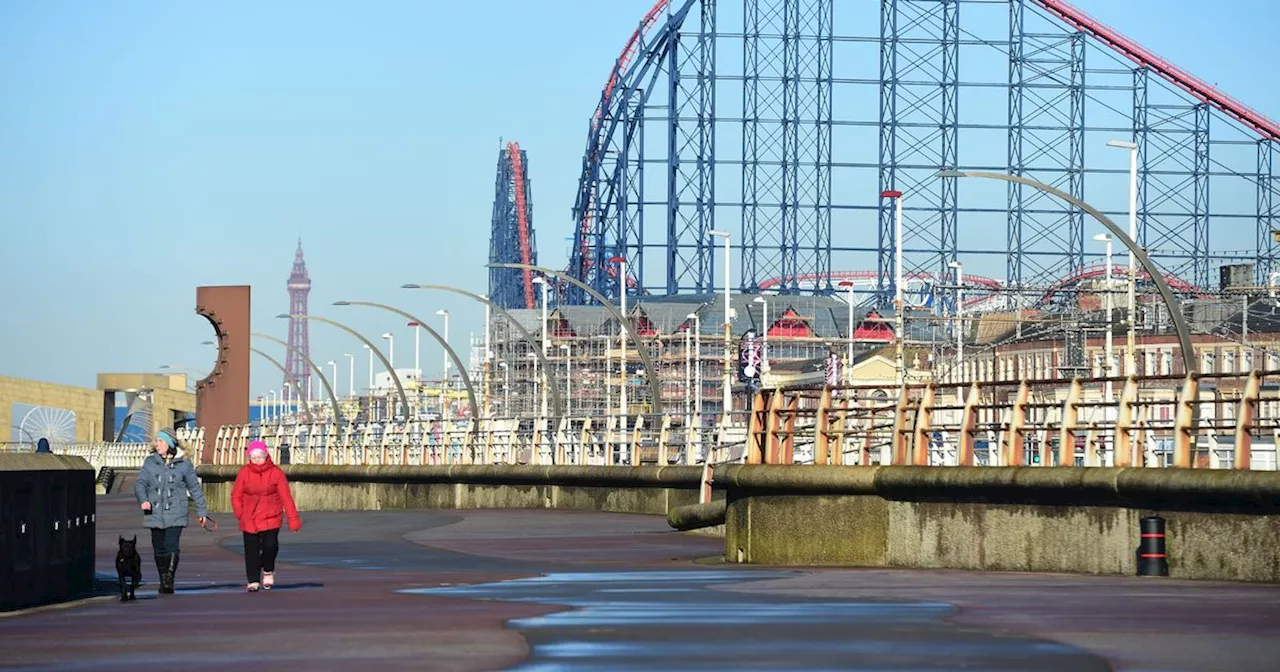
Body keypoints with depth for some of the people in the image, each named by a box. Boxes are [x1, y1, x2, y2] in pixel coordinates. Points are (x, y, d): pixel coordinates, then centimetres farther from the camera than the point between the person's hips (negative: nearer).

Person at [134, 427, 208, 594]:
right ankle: (163, 581, 19)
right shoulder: (150, 462, 7)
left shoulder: (183, 464, 2)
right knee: (159, 549, 7)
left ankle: (169, 579, -23)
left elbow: (195, 488, 10)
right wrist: (143, 500, -20)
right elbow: (140, 483, 1)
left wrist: (202, 511, 13)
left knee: (171, 546, -18)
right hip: (155, 514, 3)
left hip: (175, 514, -3)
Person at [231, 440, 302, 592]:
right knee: (251, 550, 0)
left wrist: (293, 519, -6)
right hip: (249, 519, 1)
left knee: (270, 545, -15)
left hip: (271, 517, -1)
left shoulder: (276, 472, -3)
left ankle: (268, 571, 15)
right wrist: (240, 514, -5)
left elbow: (286, 497, -3)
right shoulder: (244, 472, 0)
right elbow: (236, 496, 6)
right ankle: (253, 581, 12)